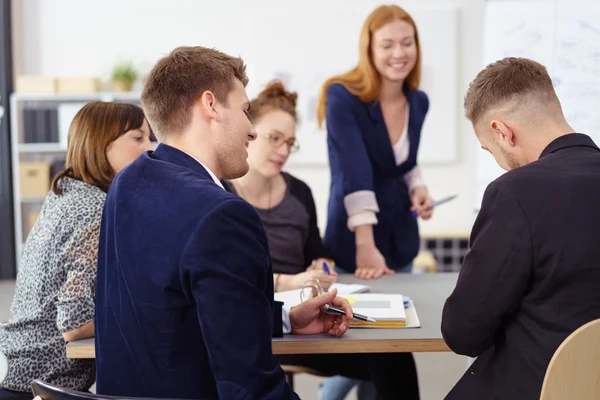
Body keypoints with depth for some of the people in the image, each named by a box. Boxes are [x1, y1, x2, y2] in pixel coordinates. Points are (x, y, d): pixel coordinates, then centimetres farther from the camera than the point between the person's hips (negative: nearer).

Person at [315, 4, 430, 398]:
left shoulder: (419, 102, 2)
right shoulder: (343, 96, -17)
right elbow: (355, 173, -27)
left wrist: (419, 189, -3)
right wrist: (366, 244, -35)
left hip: (402, 237, 6)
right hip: (354, 240, -6)